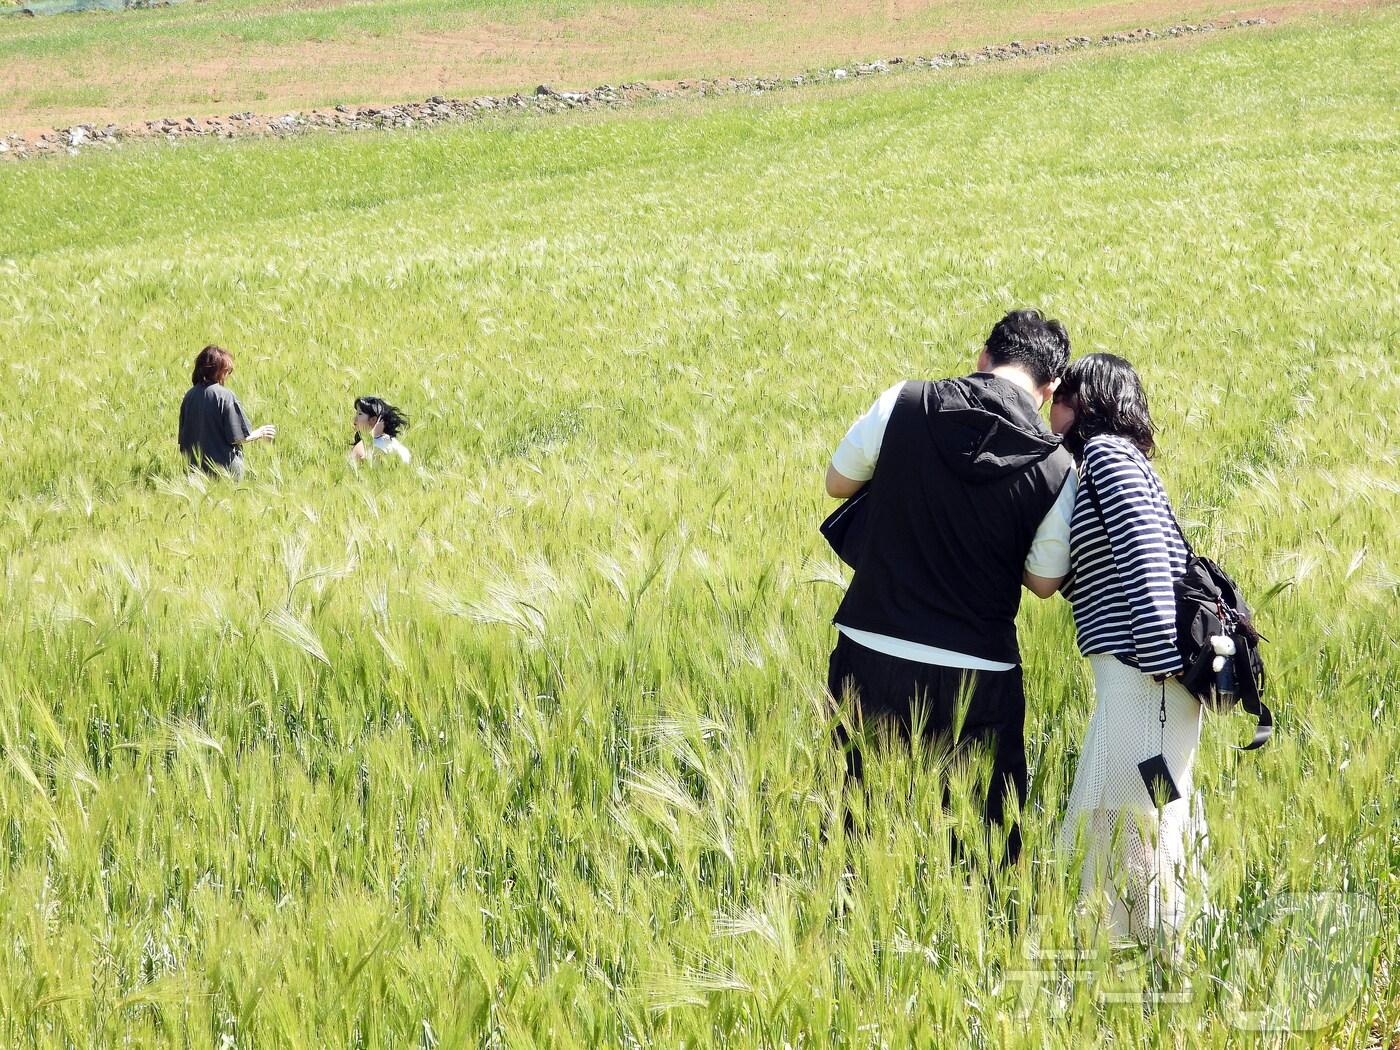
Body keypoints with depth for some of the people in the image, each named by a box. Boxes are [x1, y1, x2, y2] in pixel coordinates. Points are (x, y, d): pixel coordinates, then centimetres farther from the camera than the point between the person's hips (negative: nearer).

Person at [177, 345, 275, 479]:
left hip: (196, 463, 5)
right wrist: (260, 434, 4)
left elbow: (183, 437, 10)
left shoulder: (189, 395, 4)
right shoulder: (224, 395, -12)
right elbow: (236, 437, -12)